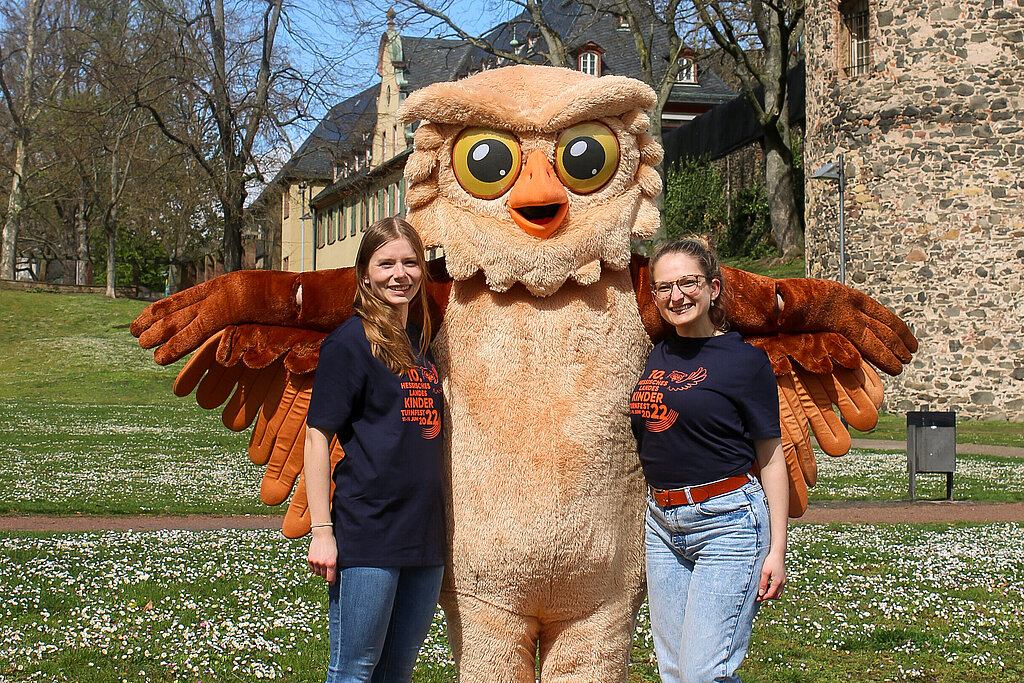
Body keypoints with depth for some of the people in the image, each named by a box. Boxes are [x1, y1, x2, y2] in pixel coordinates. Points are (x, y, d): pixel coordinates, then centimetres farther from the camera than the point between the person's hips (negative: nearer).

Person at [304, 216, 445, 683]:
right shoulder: (349, 342, -6)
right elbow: (317, 436, -8)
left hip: (425, 535, 7)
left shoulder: (422, 342, 14)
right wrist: (321, 531, -14)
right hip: (366, 534, -7)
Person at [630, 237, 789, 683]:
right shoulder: (653, 355, 9)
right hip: (662, 524, 6)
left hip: (728, 522, -6)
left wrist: (777, 550, -6)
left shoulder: (745, 360, -5)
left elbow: (771, 458, -3)